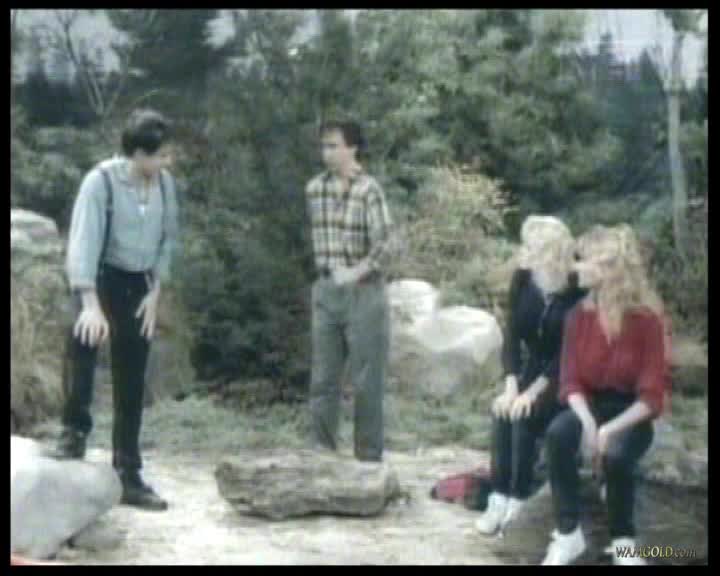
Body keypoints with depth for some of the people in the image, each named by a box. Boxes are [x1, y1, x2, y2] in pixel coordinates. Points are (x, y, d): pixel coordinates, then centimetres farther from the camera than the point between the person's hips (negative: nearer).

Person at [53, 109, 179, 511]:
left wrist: (156, 292, -1)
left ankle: (128, 475, 13)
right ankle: (75, 430, -16)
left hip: (139, 285, 4)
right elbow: (83, 241, -24)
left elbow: (168, 238, 8)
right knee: (84, 337, -35)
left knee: (132, 385, 6)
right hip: (101, 278, -4)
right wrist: (91, 303, -33)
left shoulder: (165, 183, -3)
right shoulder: (101, 180, -19)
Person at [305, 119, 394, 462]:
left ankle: (369, 457, 12)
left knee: (366, 381, 2)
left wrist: (354, 273, -20)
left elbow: (383, 246, -15)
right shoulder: (314, 189, 6)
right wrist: (323, 270, 11)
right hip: (325, 290, 5)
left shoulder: (369, 190, -10)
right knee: (323, 378, 6)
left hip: (363, 291, -5)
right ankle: (321, 450, 13)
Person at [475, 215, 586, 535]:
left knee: (525, 415, -28)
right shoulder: (522, 279, -3)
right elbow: (512, 335, -3)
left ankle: (519, 501, -20)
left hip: (564, 377, -4)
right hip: (532, 367, 5)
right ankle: (499, 497, -20)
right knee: (503, 411, -23)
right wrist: (511, 386, -15)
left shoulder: (576, 288, -18)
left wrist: (533, 391, -23)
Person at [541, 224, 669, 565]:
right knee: (558, 433, -31)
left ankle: (623, 542, -8)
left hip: (629, 413, -3)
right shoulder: (579, 316, -5)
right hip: (590, 404, 3)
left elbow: (652, 395, -17)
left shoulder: (646, 319, -17)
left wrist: (610, 429, -29)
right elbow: (571, 381, -4)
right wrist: (587, 424, -23)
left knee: (615, 455, -35)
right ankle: (569, 535, -19)